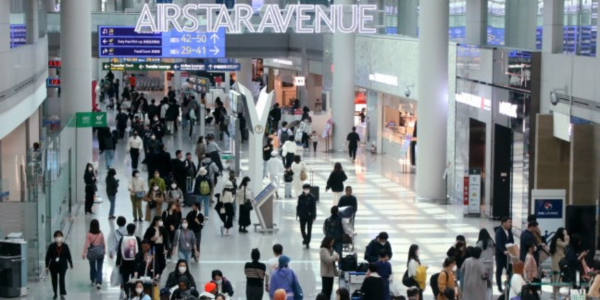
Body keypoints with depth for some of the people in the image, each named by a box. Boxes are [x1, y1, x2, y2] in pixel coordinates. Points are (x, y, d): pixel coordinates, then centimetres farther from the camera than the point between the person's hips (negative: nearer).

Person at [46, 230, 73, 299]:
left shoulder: (65, 246, -2)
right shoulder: (51, 246, -4)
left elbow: (68, 256, 4)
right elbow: (48, 256, -2)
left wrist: (71, 264, 7)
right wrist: (47, 266, -4)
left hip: (62, 265, -1)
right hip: (53, 266, 1)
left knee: (61, 279, -8)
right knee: (54, 279, 10)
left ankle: (62, 294, -4)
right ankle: (55, 293, 25)